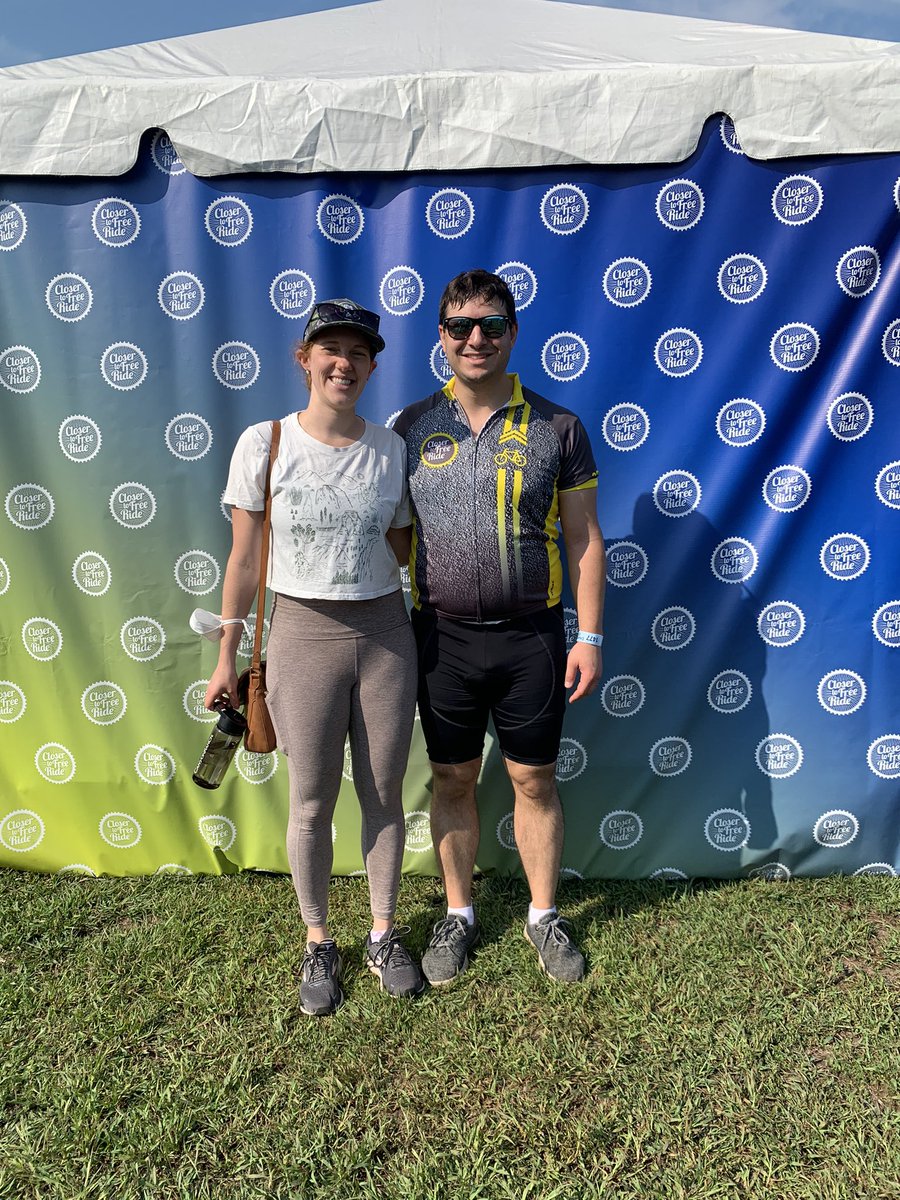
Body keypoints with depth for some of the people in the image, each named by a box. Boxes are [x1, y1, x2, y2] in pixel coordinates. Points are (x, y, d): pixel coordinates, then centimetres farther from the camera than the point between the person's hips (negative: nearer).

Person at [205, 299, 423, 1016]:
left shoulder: (390, 449, 1)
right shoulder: (264, 445, -5)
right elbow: (244, 560, -1)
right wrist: (227, 656, 1)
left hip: (385, 633, 2)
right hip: (304, 633, -2)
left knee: (383, 795, 12)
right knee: (312, 802, 9)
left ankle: (384, 934, 34)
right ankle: (318, 944, 32)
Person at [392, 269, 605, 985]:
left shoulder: (556, 428, 0)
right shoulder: (412, 428, 3)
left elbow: (584, 539, 2)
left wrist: (590, 638, -3)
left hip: (532, 637, -1)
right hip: (444, 637, 1)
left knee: (535, 781, 11)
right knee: (453, 781, 13)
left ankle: (544, 915, 32)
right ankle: (458, 914, 33)